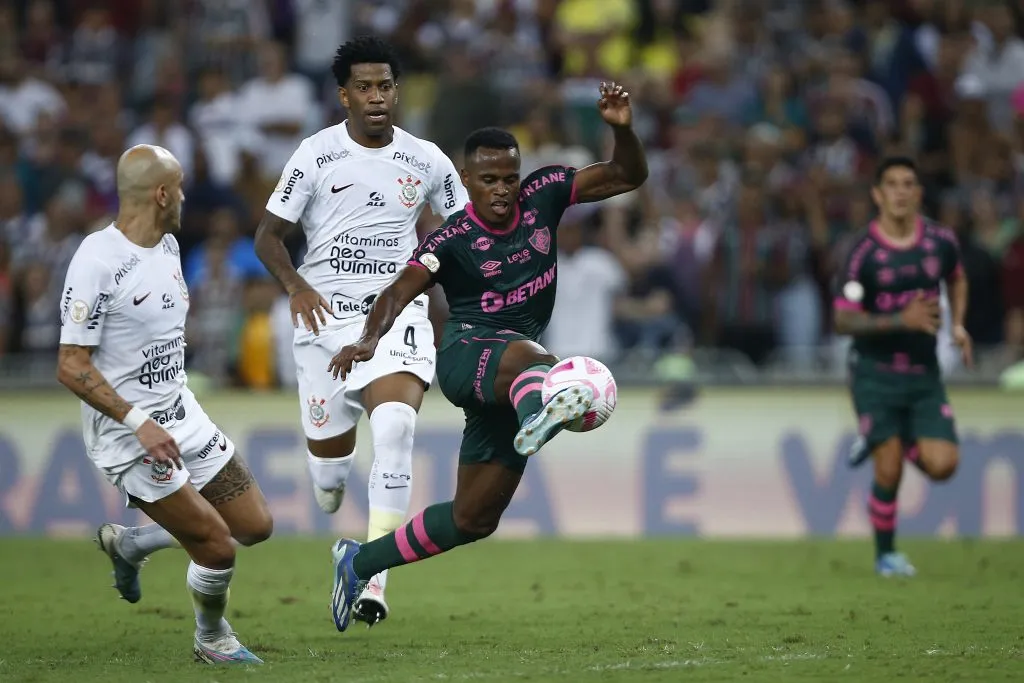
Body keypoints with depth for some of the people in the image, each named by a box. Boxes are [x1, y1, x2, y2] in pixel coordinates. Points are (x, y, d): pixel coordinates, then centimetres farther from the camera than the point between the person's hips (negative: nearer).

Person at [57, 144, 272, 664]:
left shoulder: (168, 246, 6)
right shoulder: (98, 261, -21)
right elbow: (71, 367, -21)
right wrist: (139, 422, -26)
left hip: (182, 417, 9)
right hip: (128, 433, -8)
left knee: (255, 527, 8)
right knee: (218, 548, -10)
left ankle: (128, 545, 26)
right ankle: (212, 639, 19)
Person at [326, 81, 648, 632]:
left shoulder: (543, 195, 2)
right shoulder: (453, 240, -11)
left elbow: (628, 176, 4)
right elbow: (402, 289, -24)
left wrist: (623, 129, -17)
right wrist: (370, 339, -44)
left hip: (507, 382, 6)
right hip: (467, 354, -6)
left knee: (473, 519, 10)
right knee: (529, 355, -44)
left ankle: (360, 562, 29)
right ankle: (538, 414, -83)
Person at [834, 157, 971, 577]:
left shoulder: (941, 241, 1)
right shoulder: (863, 252, -11)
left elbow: (956, 279, 24)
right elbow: (843, 321, -11)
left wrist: (958, 325, 8)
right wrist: (901, 320, -23)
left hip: (924, 373, 4)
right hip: (875, 372, -3)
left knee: (942, 465, -9)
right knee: (889, 472, -8)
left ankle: (894, 442, 23)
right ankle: (885, 554, 14)